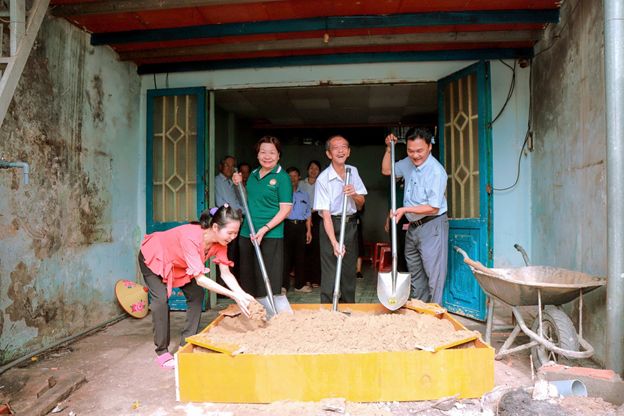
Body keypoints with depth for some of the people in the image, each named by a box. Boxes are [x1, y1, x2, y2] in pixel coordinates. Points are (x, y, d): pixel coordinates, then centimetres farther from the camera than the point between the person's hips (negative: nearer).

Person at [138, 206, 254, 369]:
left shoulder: (220, 241, -22)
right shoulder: (191, 237, -43)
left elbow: (226, 273, -19)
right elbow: (200, 278, -44)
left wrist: (243, 294, -35)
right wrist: (234, 296, -46)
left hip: (176, 261, 7)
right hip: (153, 257, -7)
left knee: (196, 294, -3)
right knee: (161, 299, -20)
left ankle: (187, 343, 8)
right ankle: (162, 352, -5)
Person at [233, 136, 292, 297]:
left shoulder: (282, 177, -6)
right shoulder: (253, 174, 12)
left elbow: (285, 209, -11)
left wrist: (265, 229, -19)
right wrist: (239, 185, 7)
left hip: (270, 236, -6)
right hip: (247, 234, 6)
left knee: (268, 283, -1)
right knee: (247, 278, 14)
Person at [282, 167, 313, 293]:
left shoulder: (304, 195, 18)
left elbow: (308, 214, 16)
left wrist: (309, 230, 9)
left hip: (301, 226, 4)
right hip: (287, 225, -4)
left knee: (300, 255, 7)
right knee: (286, 255, -7)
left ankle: (300, 284, 16)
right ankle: (284, 285, 0)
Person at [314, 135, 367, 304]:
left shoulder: (353, 172, 3)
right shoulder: (323, 179, -14)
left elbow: (361, 204, 10)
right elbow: (326, 214, -19)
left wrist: (354, 194, -14)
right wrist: (334, 242, -28)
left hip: (351, 225, 5)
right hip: (331, 226, -5)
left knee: (349, 271, 14)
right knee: (329, 273, -6)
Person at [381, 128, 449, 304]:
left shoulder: (436, 171, -20)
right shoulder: (409, 163, 4)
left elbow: (433, 208, -20)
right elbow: (386, 170, 21)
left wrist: (406, 209, -23)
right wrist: (389, 148, 8)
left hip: (432, 225, -8)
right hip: (413, 226, 8)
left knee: (433, 274, -5)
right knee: (415, 273, 16)